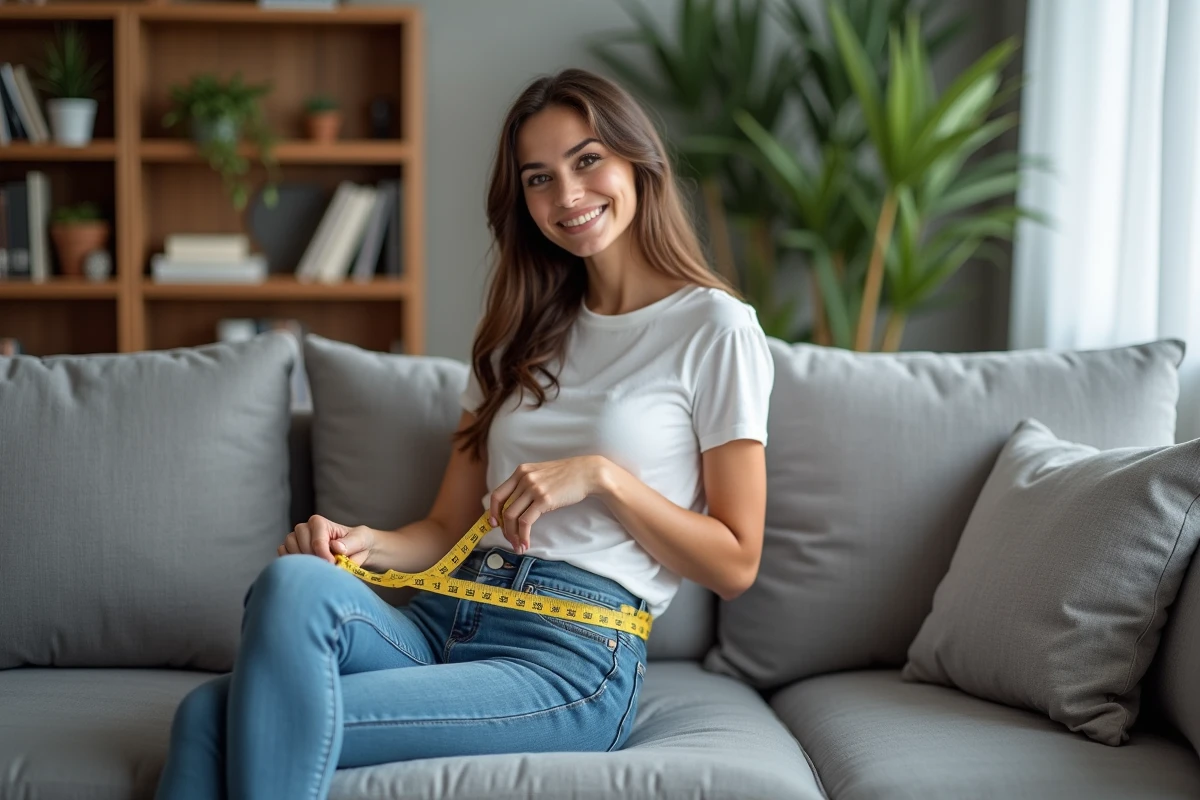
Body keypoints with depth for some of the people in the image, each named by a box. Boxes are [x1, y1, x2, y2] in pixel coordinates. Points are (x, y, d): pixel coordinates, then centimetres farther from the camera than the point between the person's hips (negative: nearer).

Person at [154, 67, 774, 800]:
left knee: (253, 730, -27)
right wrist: (364, 544, -4)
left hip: (572, 656, -5)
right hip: (444, 621, 6)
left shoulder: (715, 328, 3)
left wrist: (602, 474, -11)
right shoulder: (526, 332, 23)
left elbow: (736, 564, 0)